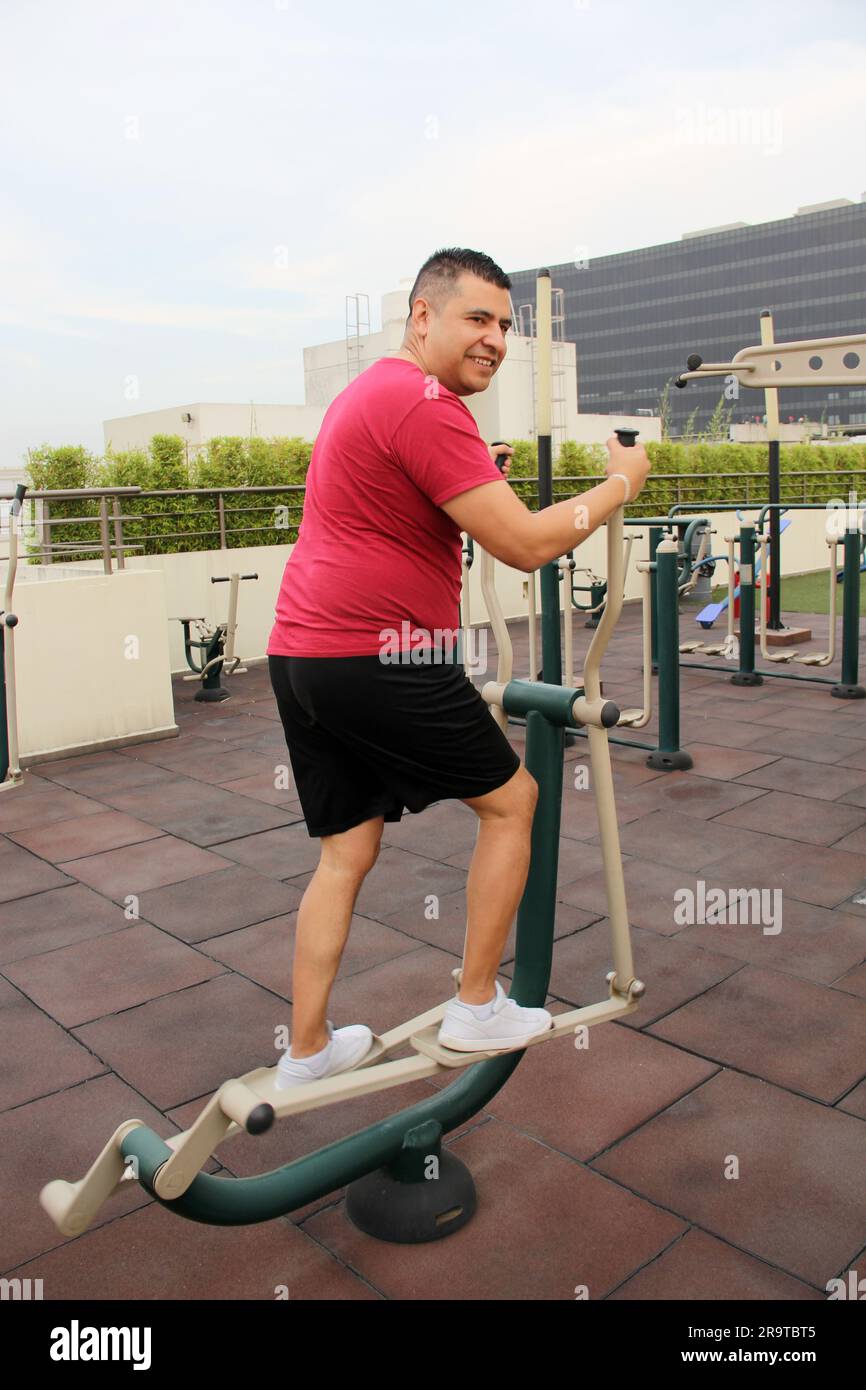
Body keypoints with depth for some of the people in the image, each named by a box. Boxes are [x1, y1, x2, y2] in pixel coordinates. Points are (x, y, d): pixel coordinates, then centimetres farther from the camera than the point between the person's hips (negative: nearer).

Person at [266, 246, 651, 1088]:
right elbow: (525, 546, -17)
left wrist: (478, 477, 20)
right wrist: (620, 483, -3)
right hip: (378, 659, -10)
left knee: (346, 852, 17)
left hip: (300, 655, 10)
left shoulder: (368, 393, 21)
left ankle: (305, 1051, 25)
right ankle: (477, 1010, 18)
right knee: (511, 798, 8)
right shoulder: (424, 402, -13)